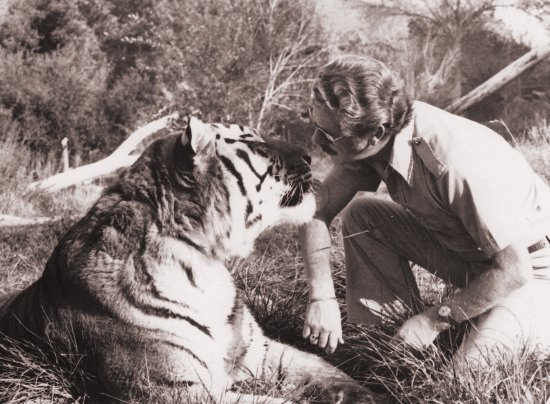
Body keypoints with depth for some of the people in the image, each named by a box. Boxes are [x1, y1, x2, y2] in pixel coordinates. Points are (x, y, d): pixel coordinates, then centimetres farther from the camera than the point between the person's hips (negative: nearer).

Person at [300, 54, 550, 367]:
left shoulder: (456, 162, -38)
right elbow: (318, 211, -4)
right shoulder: (364, 143, -16)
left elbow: (513, 270, -31)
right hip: (461, 246, 7)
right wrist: (322, 298, -16)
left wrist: (436, 318, -21)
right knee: (360, 216, -7)